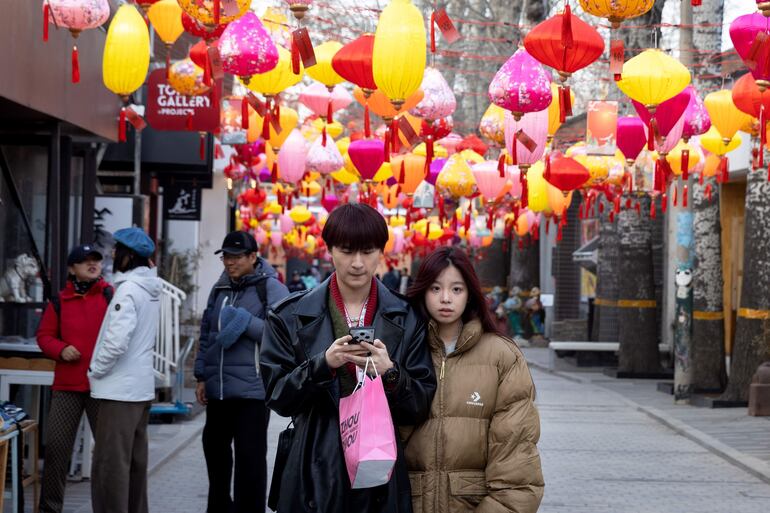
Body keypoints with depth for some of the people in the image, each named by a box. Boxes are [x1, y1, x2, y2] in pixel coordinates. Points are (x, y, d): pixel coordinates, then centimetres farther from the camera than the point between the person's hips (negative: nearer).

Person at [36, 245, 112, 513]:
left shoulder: (111, 296, 2)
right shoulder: (60, 301, 8)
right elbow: (44, 335, 9)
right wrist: (60, 349, -8)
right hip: (66, 386, 2)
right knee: (56, 445, 2)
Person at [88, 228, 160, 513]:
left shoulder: (128, 289, -16)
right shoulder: (151, 289, 11)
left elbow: (117, 341, -24)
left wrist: (95, 370, -9)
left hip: (119, 390, -9)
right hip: (142, 386, 9)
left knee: (110, 462, -5)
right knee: (135, 460, 15)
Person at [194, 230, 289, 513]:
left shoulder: (271, 288, -6)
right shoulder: (219, 289, 14)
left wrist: (247, 322, -22)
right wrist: (202, 376, 15)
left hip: (251, 389, -7)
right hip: (217, 389, 7)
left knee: (250, 457, -4)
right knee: (214, 448, 18)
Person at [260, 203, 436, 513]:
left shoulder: (407, 320, 4)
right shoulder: (291, 317, 2)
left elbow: (422, 406, 1)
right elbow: (277, 397, -3)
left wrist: (391, 373, -19)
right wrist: (323, 364, -19)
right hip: (315, 474, -1)